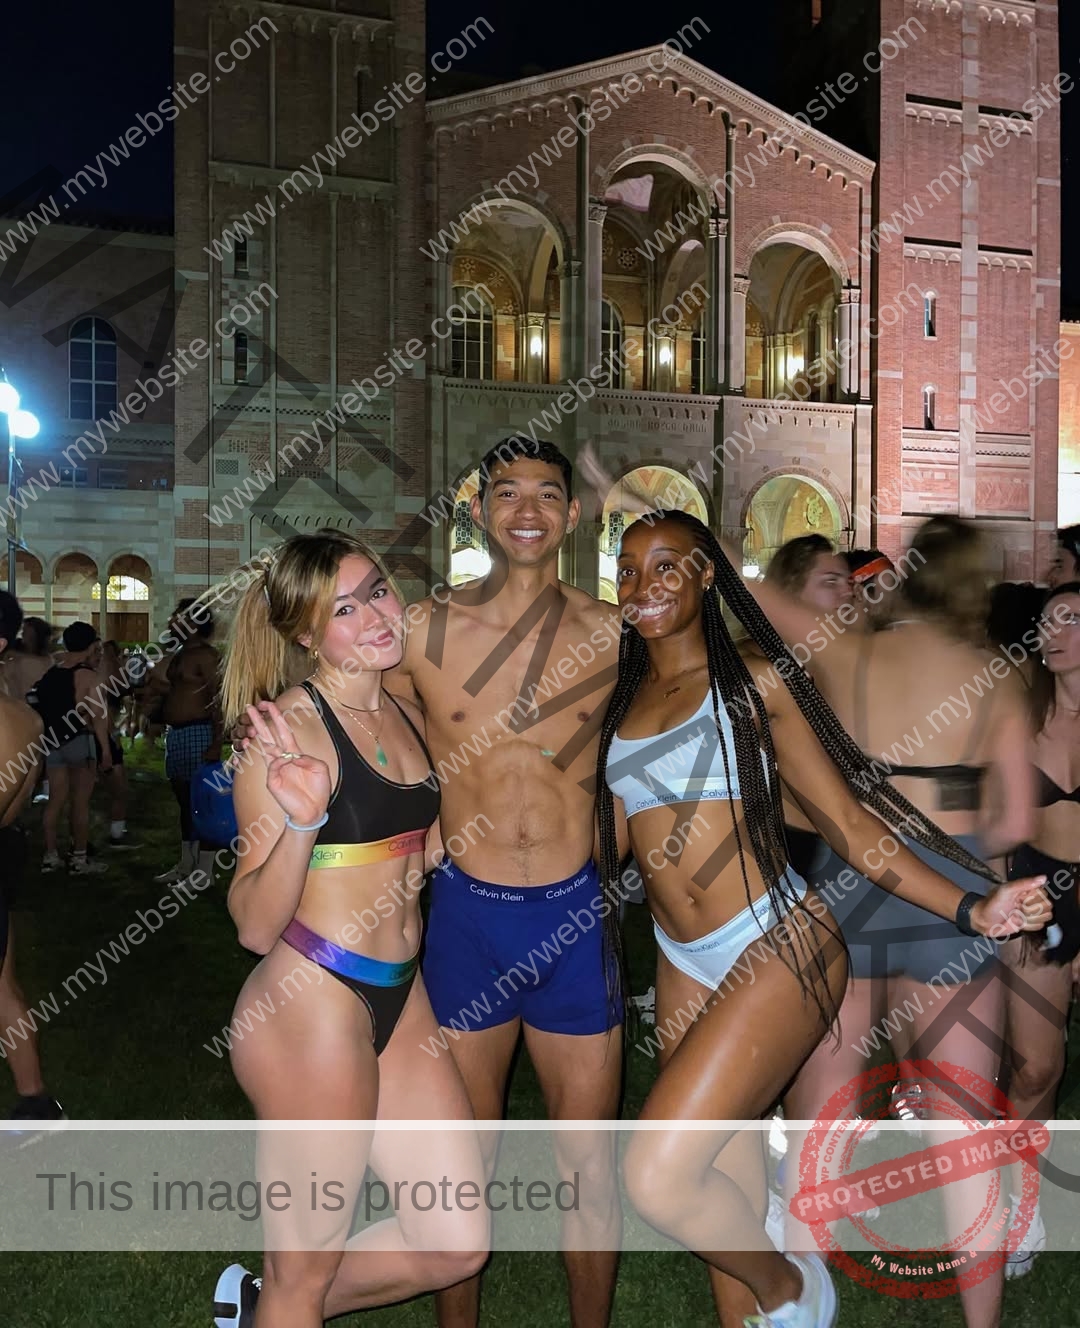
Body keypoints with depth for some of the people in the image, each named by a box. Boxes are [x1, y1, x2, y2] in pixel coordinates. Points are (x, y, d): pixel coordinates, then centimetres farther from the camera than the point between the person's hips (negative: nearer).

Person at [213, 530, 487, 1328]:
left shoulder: (409, 717, 8)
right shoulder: (290, 727, -14)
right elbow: (255, 925, -16)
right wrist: (300, 822, -30)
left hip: (401, 996, 8)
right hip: (310, 999, -7)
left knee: (458, 1243, 12)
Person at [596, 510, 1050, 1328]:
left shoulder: (752, 681, -4)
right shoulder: (620, 701, 10)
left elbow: (843, 819, -4)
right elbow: (609, 843, 13)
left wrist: (968, 909, -11)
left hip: (778, 948, -5)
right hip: (683, 961, 6)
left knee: (659, 1176, -15)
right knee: (728, 1174, 14)